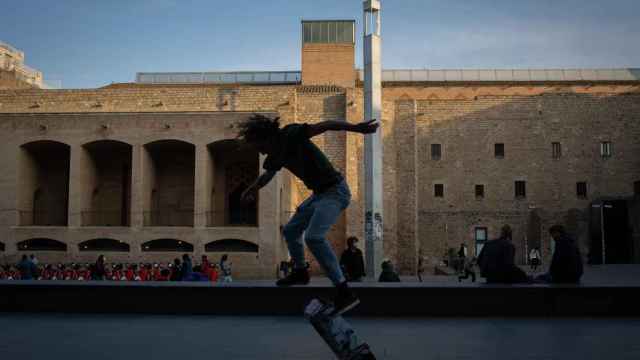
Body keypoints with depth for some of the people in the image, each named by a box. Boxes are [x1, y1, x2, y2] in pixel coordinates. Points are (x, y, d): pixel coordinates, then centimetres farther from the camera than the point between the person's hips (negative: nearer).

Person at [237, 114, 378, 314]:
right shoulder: (276, 154, 8)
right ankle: (300, 272, 41)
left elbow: (324, 126, -28)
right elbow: (268, 174, 29)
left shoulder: (291, 135, -17)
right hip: (319, 193, 10)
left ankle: (344, 292, -26)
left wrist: (356, 128, -39)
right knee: (290, 231, 19)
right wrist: (251, 190, 37)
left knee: (313, 237, -26)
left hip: (335, 191, -9)